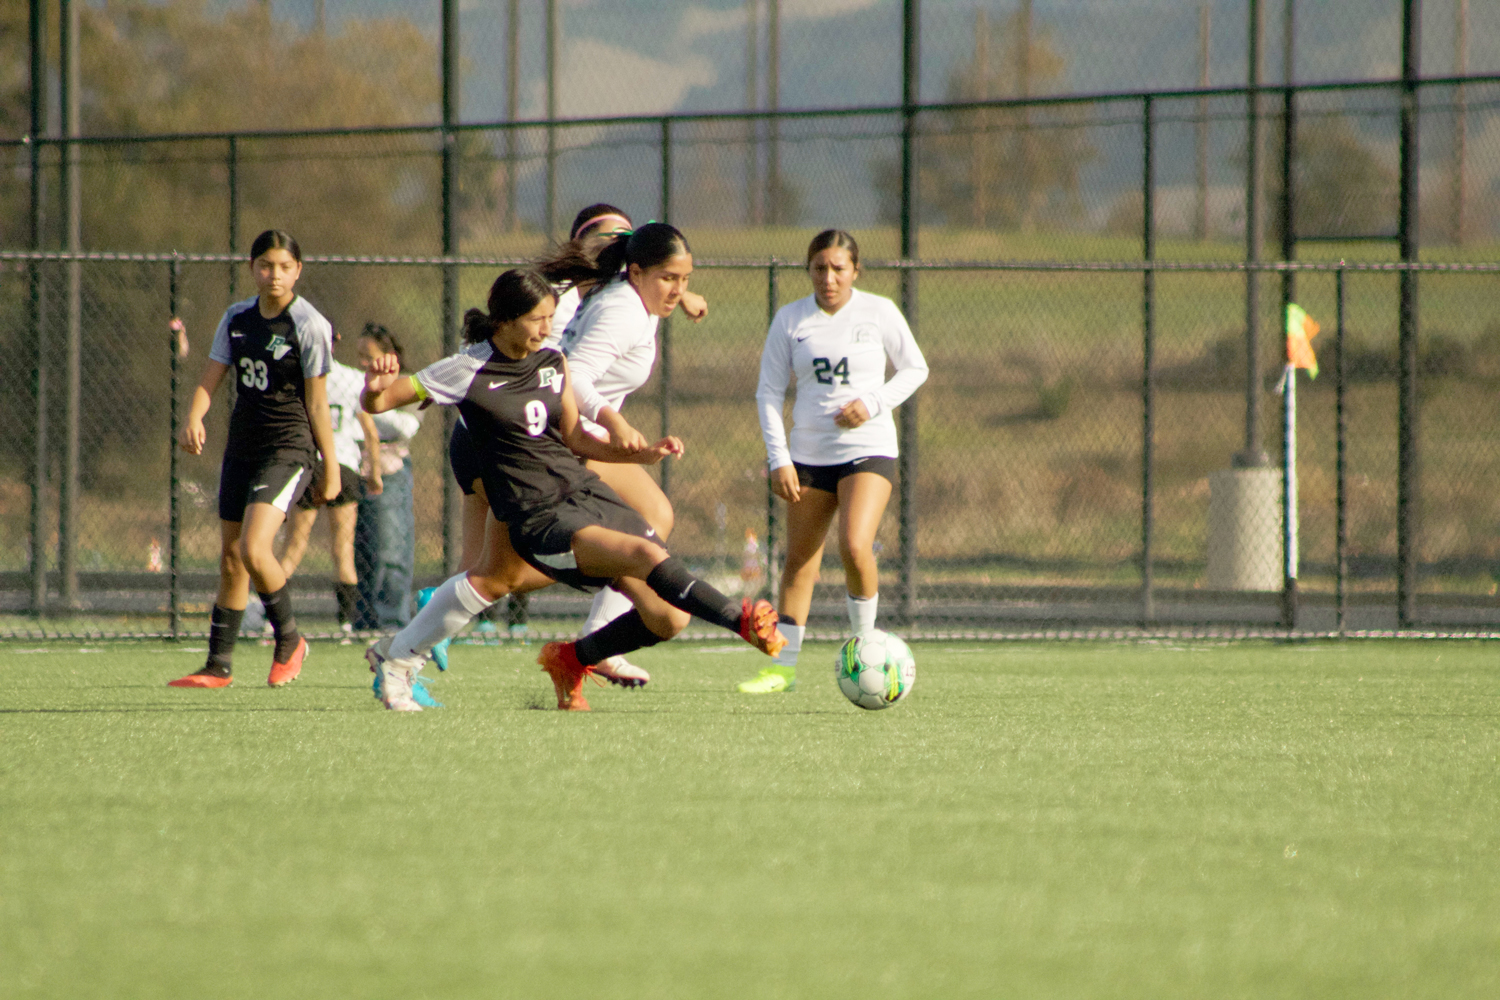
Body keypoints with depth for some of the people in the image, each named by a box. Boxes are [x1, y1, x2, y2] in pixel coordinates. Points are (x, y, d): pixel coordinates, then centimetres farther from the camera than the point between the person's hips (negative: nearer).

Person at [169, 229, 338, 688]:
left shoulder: (309, 326, -9)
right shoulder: (237, 318, 7)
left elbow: (317, 402, -7)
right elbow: (211, 375, 1)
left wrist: (331, 466, -5)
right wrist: (194, 417, -18)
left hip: (288, 448, -6)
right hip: (242, 445, 6)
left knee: (253, 549, -21)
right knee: (230, 558, 10)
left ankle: (289, 639, 1)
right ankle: (219, 665, 19)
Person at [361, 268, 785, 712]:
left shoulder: (553, 362, 10)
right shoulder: (467, 371, -7)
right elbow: (376, 404, -4)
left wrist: (644, 454, 5)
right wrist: (376, 389, -28)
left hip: (587, 491, 7)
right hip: (540, 516, -7)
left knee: (669, 617, -4)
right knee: (649, 556, -30)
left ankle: (572, 659, 19)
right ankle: (742, 620, -25)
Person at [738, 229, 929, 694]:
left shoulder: (879, 312, -3)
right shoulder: (791, 319, 1)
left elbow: (915, 369, 7)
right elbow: (769, 392, 4)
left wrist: (873, 404, -10)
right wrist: (779, 460, -5)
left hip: (868, 448, -3)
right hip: (808, 454, 3)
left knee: (854, 547, -22)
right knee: (799, 561, 7)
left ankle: (863, 647, -1)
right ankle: (783, 665, 17)